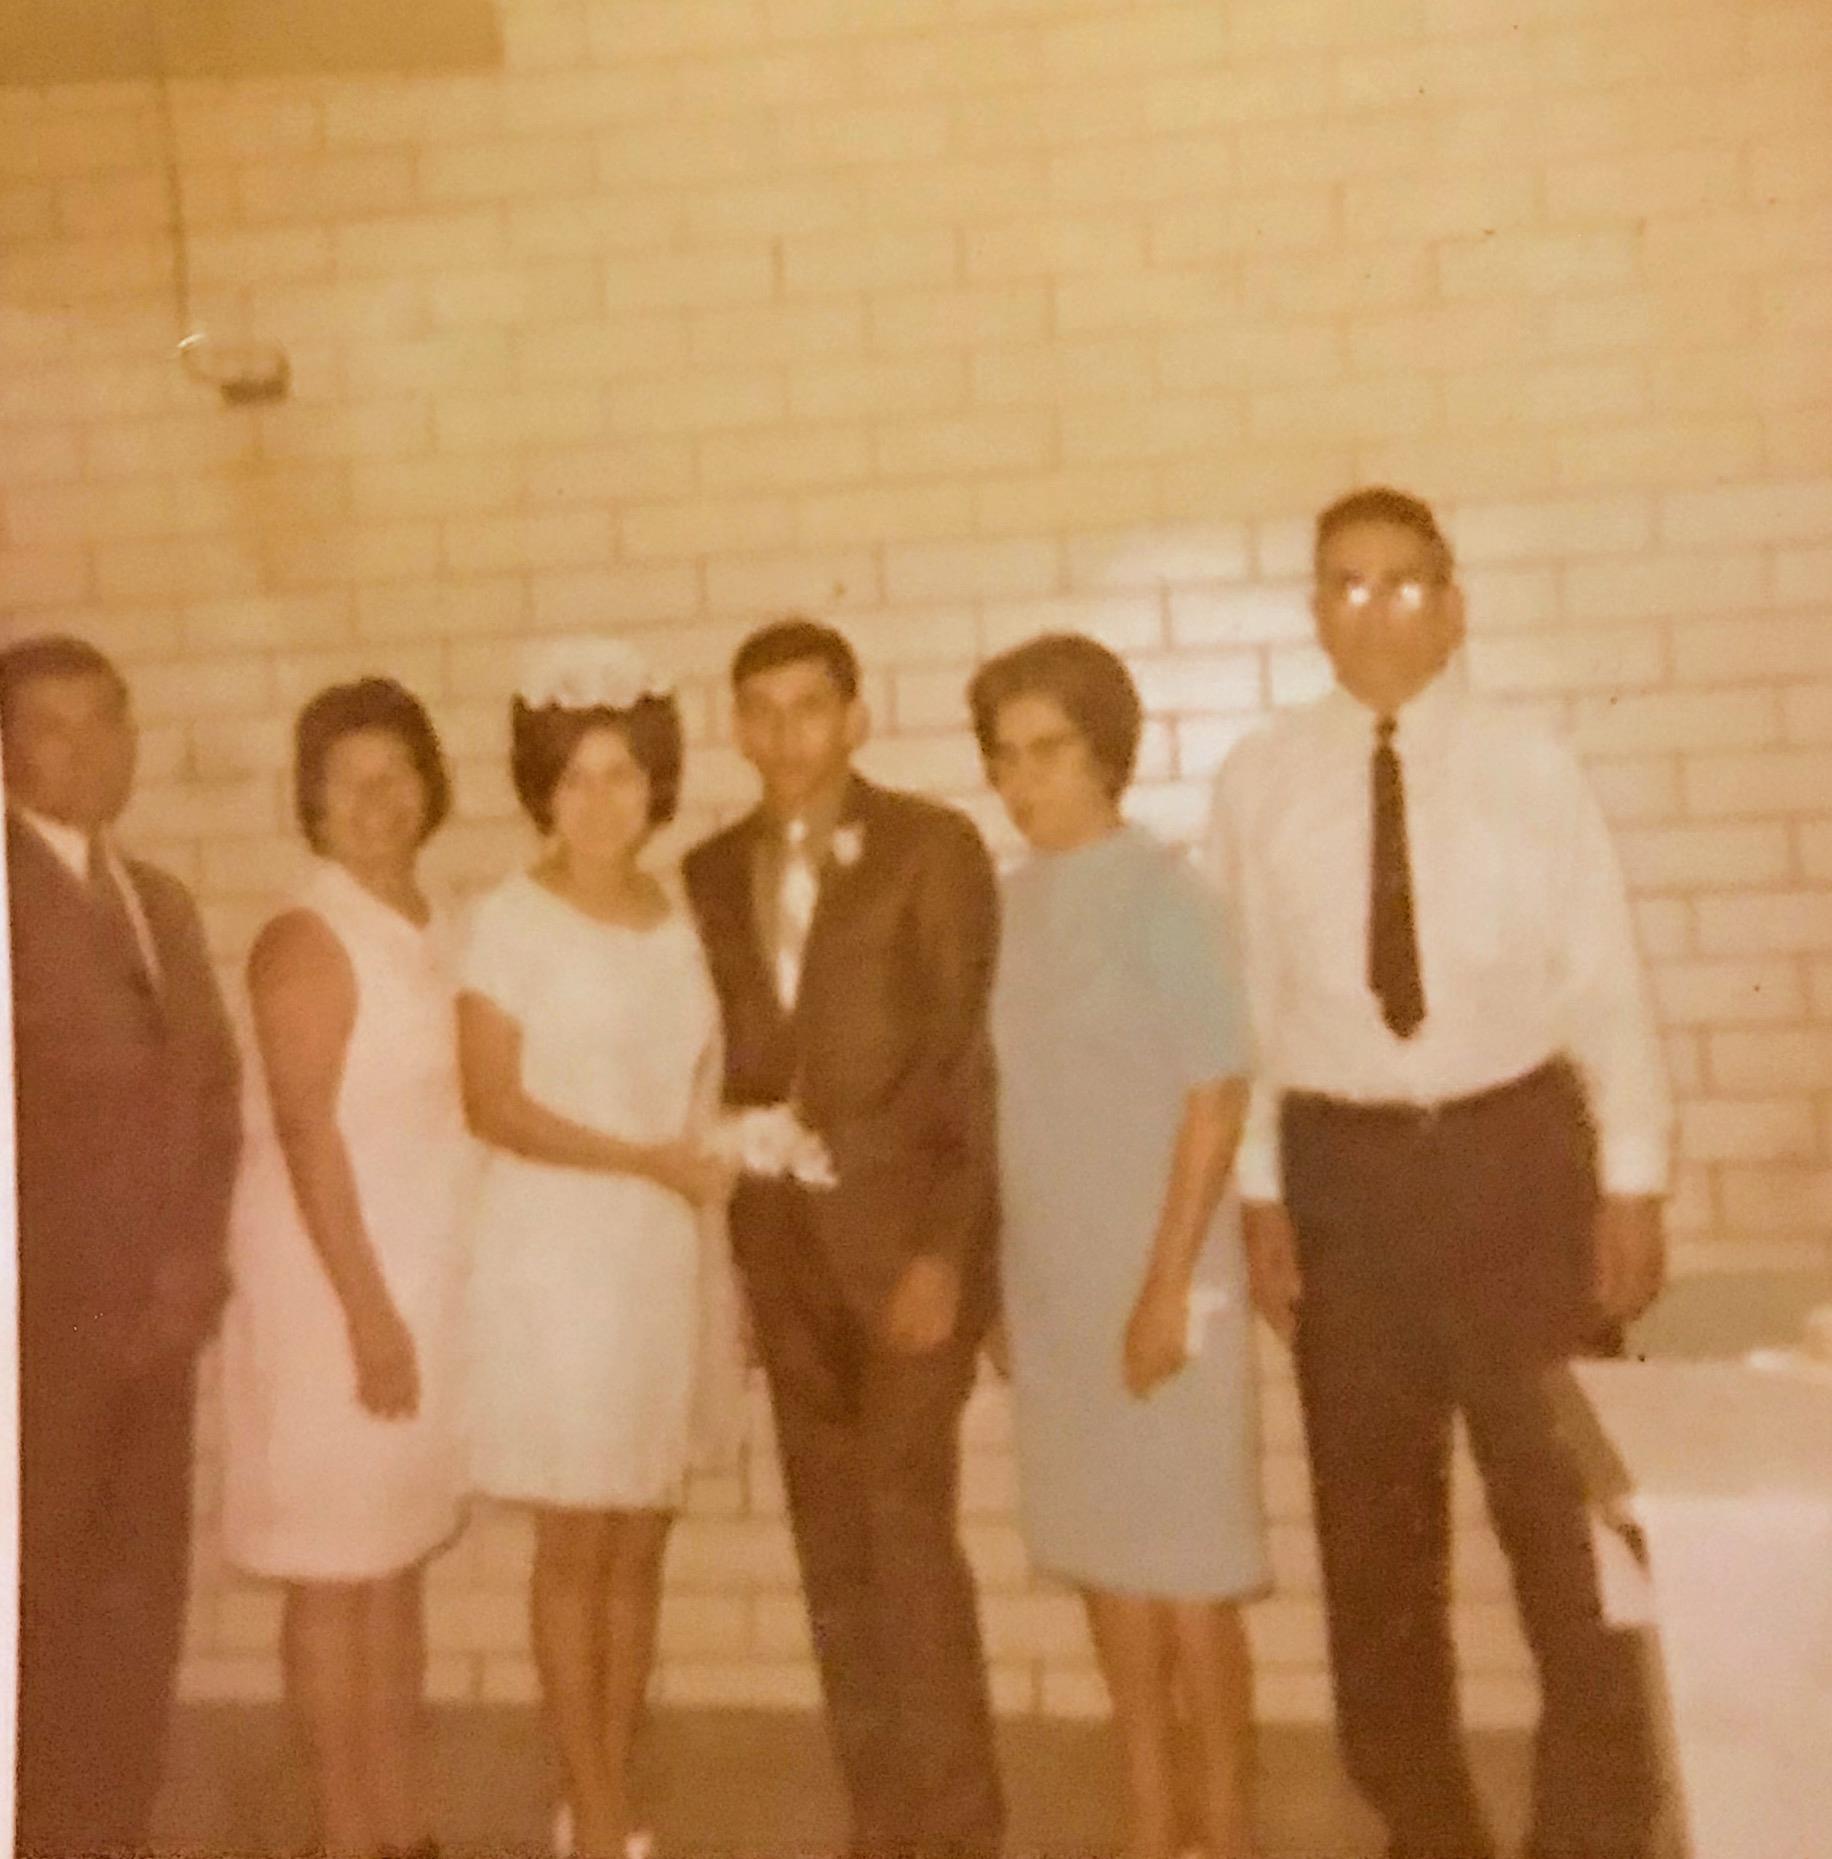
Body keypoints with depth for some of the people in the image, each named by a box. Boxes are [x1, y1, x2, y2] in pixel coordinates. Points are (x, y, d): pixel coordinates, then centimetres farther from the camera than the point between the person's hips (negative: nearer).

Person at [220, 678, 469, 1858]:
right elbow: (306, 1137, -17)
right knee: (335, 1570, 2)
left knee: (404, 1561, 13)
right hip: (337, 1283, -7)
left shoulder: (436, 931, 10)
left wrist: (419, 1306, 8)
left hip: (433, 1279, 7)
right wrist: (368, 1313, -19)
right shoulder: (308, 940, -12)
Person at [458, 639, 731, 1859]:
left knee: (643, 1540, 10)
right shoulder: (515, 921, -6)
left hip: (666, 1255, 5)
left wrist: (735, 1145, -2)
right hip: (558, 1254, -5)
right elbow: (493, 1104, -11)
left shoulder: (675, 919, 10)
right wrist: (651, 1162, -17)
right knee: (578, 1542, 1)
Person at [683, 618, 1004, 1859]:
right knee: (833, 1541, 8)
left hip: (906, 1229, -4)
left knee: (907, 1527, -8)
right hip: (781, 1239, 5)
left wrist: (944, 1246, -14)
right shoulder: (714, 873, 11)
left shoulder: (934, 847, -3)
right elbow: (722, 1057, 11)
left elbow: (969, 1055, -7)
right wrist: (735, 1240, 5)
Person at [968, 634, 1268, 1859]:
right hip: (1051, 1286, 6)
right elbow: (1012, 1103, 9)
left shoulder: (1160, 894, -10)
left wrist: (1169, 1286, -16)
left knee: (1189, 1567, 2)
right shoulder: (1011, 903, 6)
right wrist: (1003, 1281, 8)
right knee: (1106, 1560, 13)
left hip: (1158, 1281, -6)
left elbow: (1217, 1097, -13)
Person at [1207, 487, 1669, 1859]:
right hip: (1342, 1165, 1)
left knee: (1567, 1498, 6)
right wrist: (1260, 1193, 1)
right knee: (1372, 1516, 12)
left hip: (1515, 1152, -1)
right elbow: (1243, 997, 1)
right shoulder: (1263, 782, -1)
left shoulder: (1529, 767, -2)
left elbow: (1604, 978, -1)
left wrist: (1634, 1181, -3)